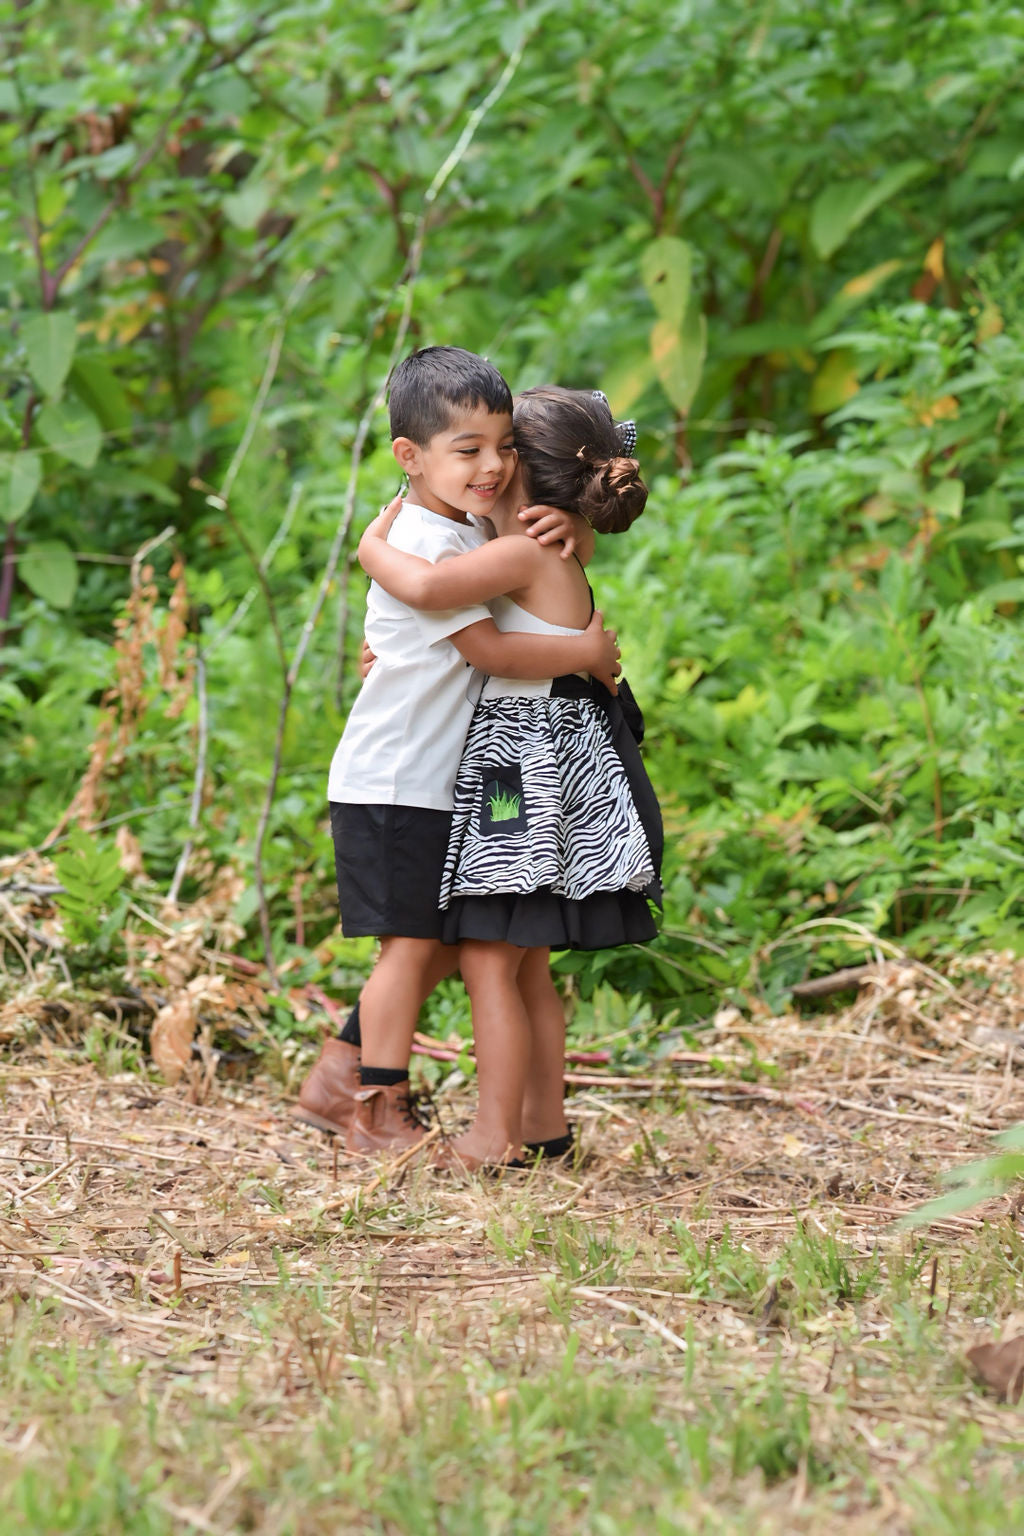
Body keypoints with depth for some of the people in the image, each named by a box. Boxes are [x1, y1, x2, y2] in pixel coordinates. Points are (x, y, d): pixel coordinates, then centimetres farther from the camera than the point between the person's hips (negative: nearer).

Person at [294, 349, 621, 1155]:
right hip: (391, 783, -9)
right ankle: (380, 1114, 5)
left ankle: (340, 1077, 22)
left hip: (436, 785, 9)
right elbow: (489, 648, -20)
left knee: (446, 943, 13)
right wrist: (588, 650, -10)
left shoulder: (476, 528, 10)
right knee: (412, 942, -4)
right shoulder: (424, 544, -19)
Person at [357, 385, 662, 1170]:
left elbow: (427, 586, -31)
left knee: (490, 959, -7)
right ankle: (544, 1121, 20)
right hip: (530, 768, 10)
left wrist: (375, 544, -12)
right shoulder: (555, 562, 13)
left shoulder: (525, 554, -16)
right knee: (524, 966, 15)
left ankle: (494, 1138, -6)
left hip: (528, 773, -10)